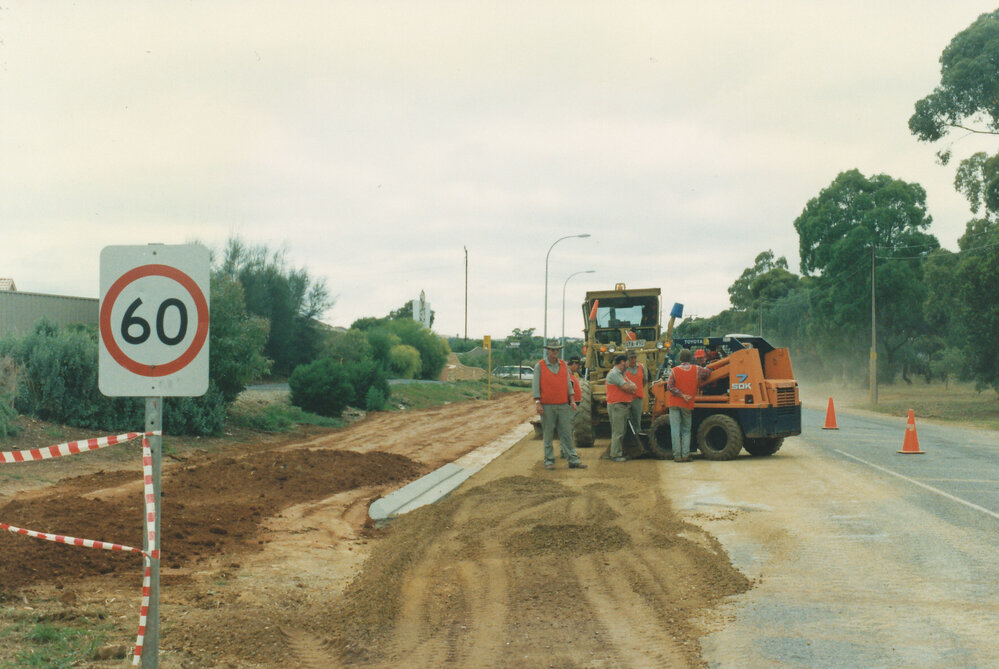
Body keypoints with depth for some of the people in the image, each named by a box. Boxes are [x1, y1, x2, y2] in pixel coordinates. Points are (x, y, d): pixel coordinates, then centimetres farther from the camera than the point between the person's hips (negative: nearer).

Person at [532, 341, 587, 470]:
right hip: (547, 406, -3)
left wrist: (572, 400, 6)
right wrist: (538, 403, -9)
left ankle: (573, 460, 2)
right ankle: (549, 461, 9)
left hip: (563, 405, 3)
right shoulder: (540, 366, 0)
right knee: (548, 435, 2)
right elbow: (535, 386, -2)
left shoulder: (563, 365, 11)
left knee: (566, 433, 2)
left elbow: (568, 383, 14)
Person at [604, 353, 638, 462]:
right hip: (616, 405, -10)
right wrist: (631, 386, 0)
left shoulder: (621, 374, 20)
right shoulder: (614, 374, -13)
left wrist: (630, 387, -8)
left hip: (624, 405, 10)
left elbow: (634, 387, 12)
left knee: (622, 431, 14)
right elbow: (626, 387, -21)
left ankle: (620, 453, 21)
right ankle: (615, 455, -6)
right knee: (617, 431, -9)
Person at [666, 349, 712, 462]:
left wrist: (682, 395, -10)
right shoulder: (696, 370, 1)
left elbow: (670, 386, -11)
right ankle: (685, 455, 1)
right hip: (688, 405, 1)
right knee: (686, 431, 10)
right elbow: (708, 372, 19)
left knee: (675, 430, 0)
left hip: (675, 403, -1)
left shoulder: (674, 370, -2)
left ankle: (677, 455, -5)